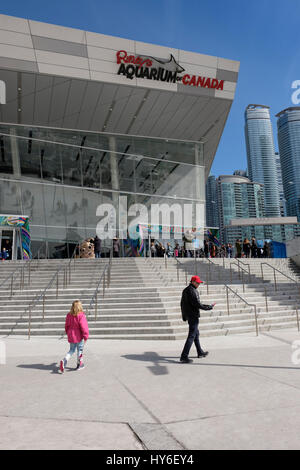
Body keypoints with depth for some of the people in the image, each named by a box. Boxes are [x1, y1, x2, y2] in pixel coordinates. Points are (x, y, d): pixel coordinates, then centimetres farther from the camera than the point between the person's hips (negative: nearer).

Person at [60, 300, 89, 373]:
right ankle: (79, 364, 25)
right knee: (80, 350, 13)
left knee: (71, 350, 18)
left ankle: (64, 360, -4)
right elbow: (84, 327, -20)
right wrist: (86, 337, -11)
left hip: (71, 336, 5)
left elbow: (66, 326, 10)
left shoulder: (69, 315, 0)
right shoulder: (81, 316, -19)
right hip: (79, 337, -5)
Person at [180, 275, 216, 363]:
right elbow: (197, 304, -22)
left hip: (188, 315, 10)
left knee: (196, 333, 21)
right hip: (193, 316, -10)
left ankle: (200, 352, 33)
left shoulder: (185, 290, 13)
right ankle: (184, 356, -7)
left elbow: (182, 304, 17)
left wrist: (184, 315, 21)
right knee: (192, 335, -7)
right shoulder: (192, 291, -18)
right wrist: (209, 307, -11)